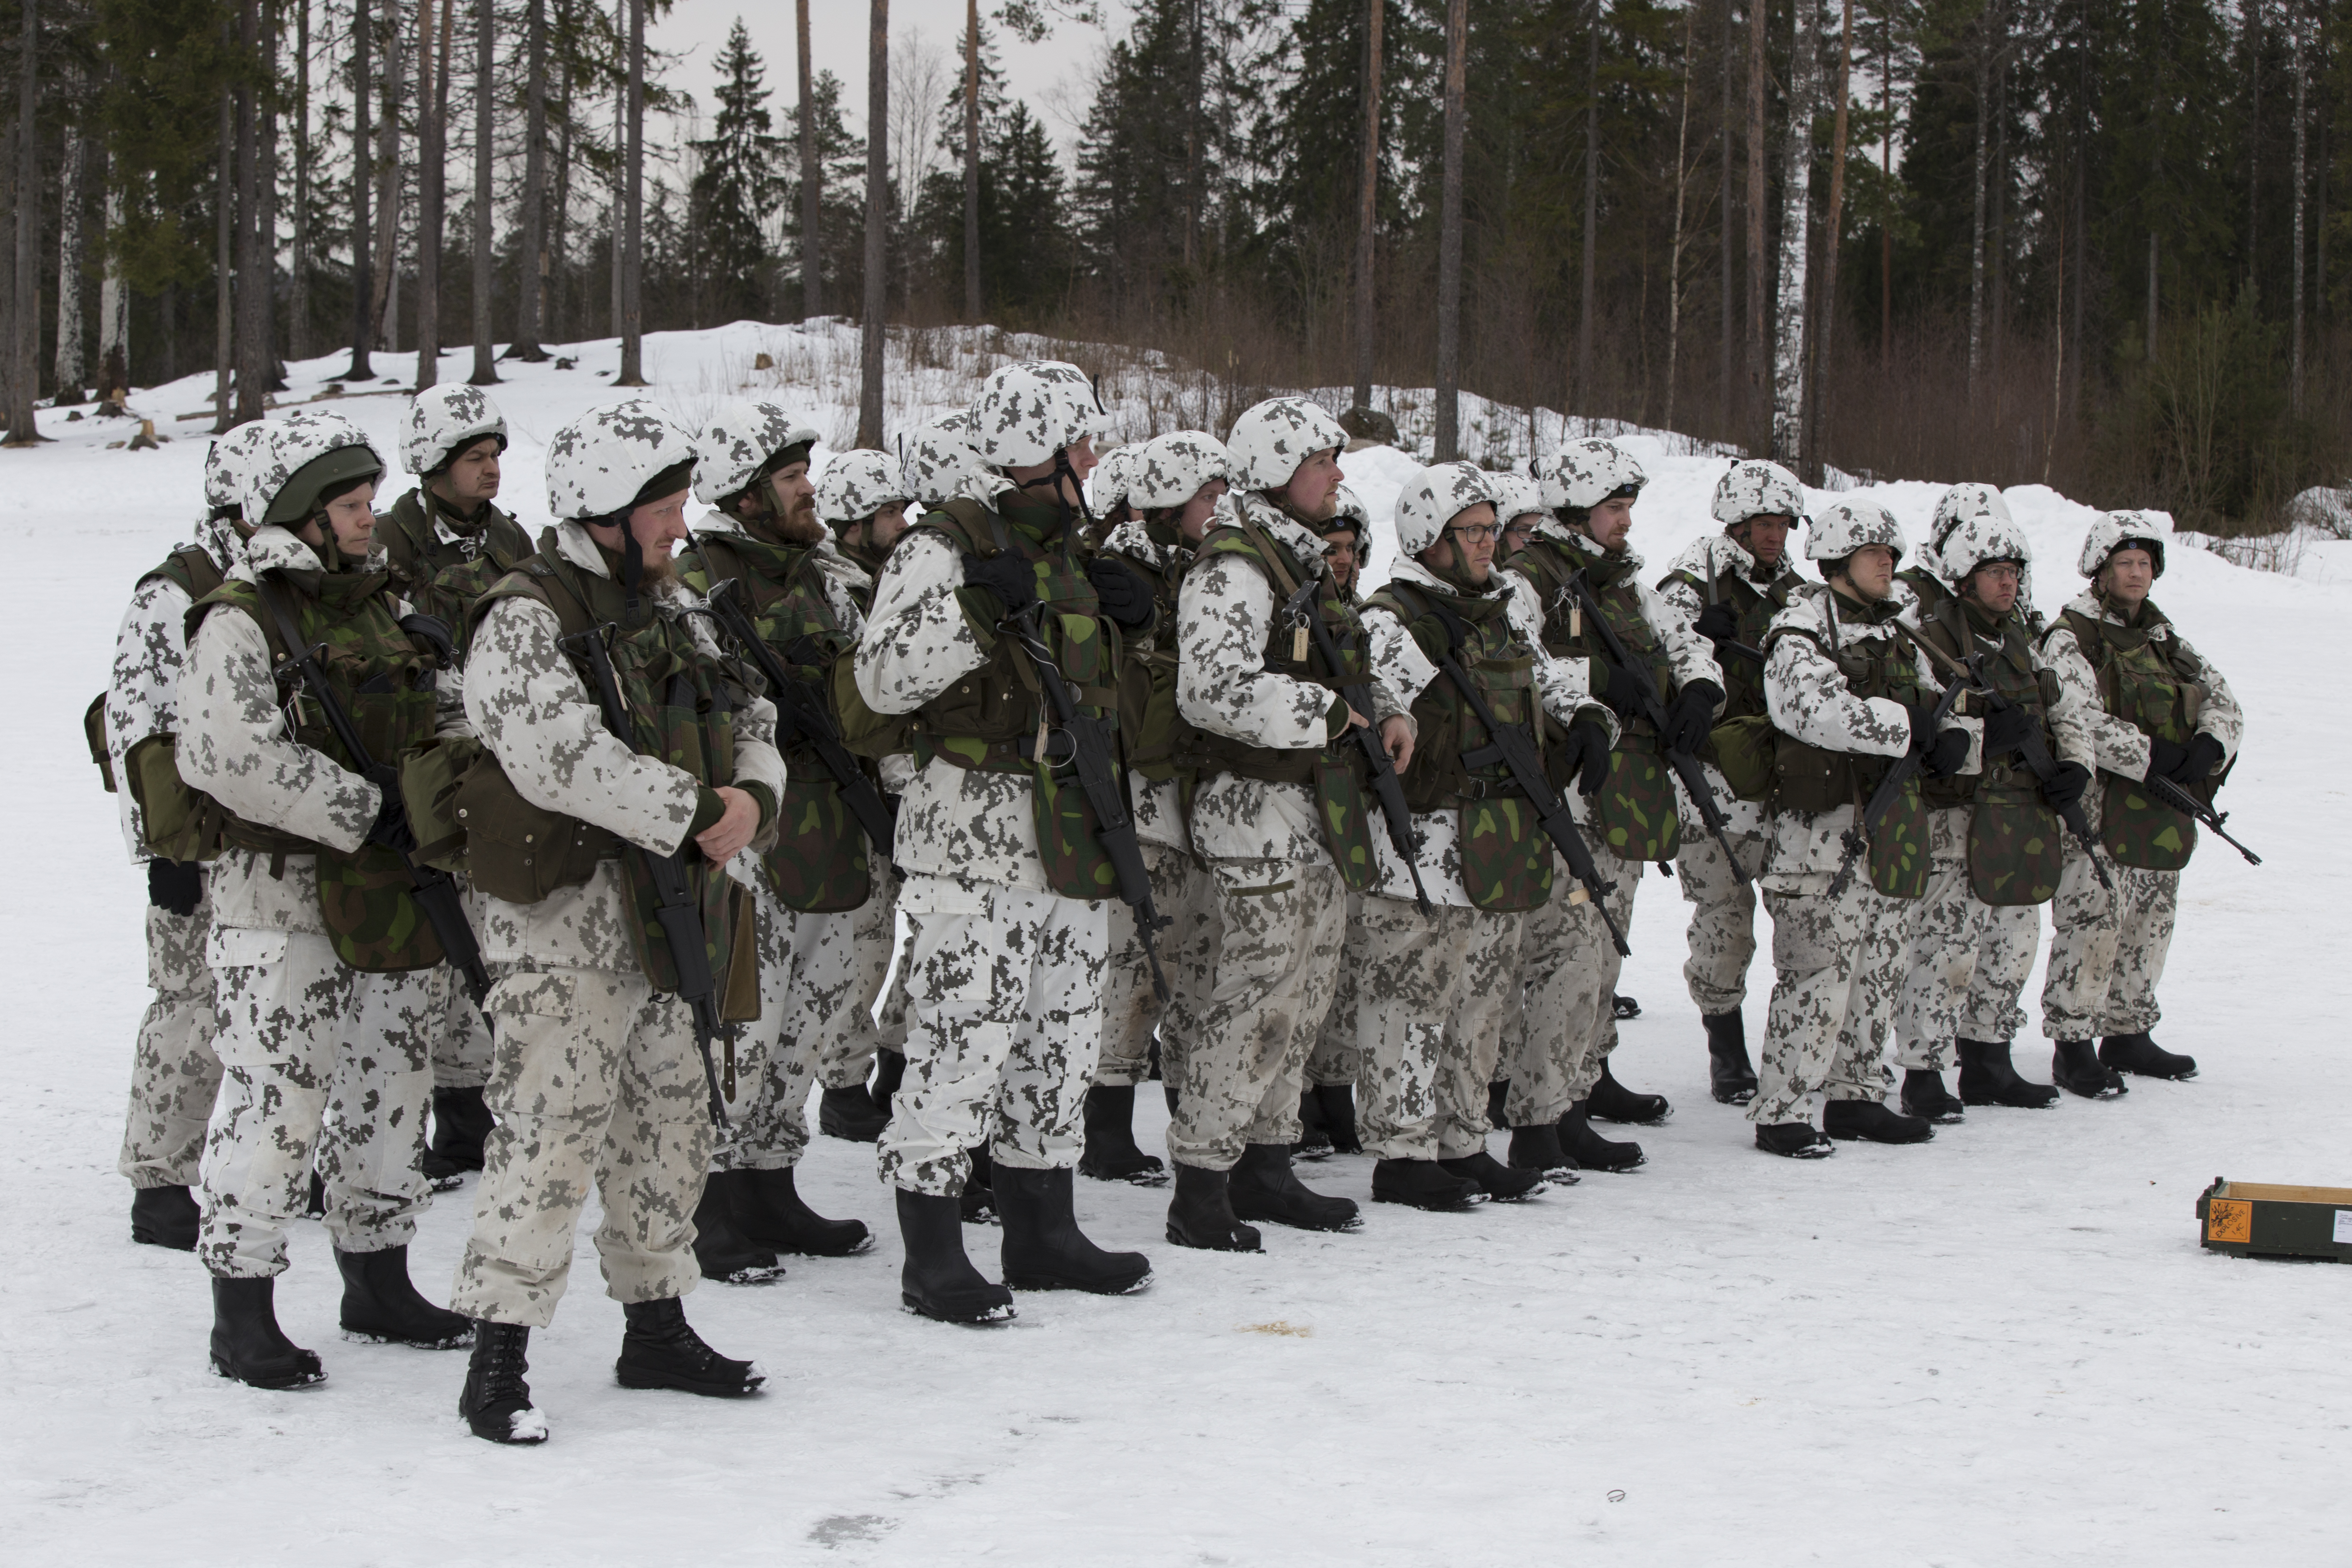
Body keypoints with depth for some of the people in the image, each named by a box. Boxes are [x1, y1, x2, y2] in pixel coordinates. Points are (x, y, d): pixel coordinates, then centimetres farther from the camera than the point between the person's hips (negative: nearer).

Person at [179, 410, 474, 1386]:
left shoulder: (376, 605, 15)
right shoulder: (240, 620, -10)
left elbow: (439, 718, 22)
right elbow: (228, 756, -23)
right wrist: (364, 810, -21)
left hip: (389, 893, 8)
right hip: (281, 896, -8)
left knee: (390, 1084, 15)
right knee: (276, 1097, -8)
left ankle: (378, 1282, 28)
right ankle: (242, 1312, 2)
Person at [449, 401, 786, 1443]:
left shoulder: (670, 605, 14)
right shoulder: (525, 619, -14)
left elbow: (744, 715, 17)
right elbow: (564, 756, -28)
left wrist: (752, 794, -6)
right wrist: (696, 814, -24)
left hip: (661, 907, 9)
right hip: (561, 911, -9)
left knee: (669, 1115, 16)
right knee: (550, 1123, -11)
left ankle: (657, 1330, 30)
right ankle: (496, 1363, -5)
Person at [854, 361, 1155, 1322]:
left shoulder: (1065, 549, 16)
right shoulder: (945, 547, -10)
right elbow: (883, 681, -16)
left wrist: (1127, 616, 8)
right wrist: (978, 609, -26)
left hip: (1070, 836, 9)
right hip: (975, 827, -9)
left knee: (1061, 1036, 14)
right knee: (963, 1035, -8)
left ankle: (1041, 1233, 26)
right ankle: (932, 1258, -1)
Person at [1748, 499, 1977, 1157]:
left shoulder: (1891, 638, 19)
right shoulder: (1799, 638, -9)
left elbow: (1939, 703, 24)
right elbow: (1819, 710, -26)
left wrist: (1955, 737, 0)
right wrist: (1906, 725, -20)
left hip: (1889, 831, 9)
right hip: (1824, 833, -9)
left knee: (1877, 972, 14)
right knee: (1818, 977, -11)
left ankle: (1856, 1096, 26)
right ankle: (1781, 1112, -5)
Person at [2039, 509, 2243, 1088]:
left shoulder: (2164, 638, 16)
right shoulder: (2071, 639, -7)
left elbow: (2223, 700, 12)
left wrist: (2209, 746, -9)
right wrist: (2149, 757, -22)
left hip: (2163, 816, 7)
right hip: (2100, 813, -7)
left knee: (2149, 927, 14)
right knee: (2091, 928, -9)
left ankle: (2128, 1035, 27)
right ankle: (2072, 1046, -2)